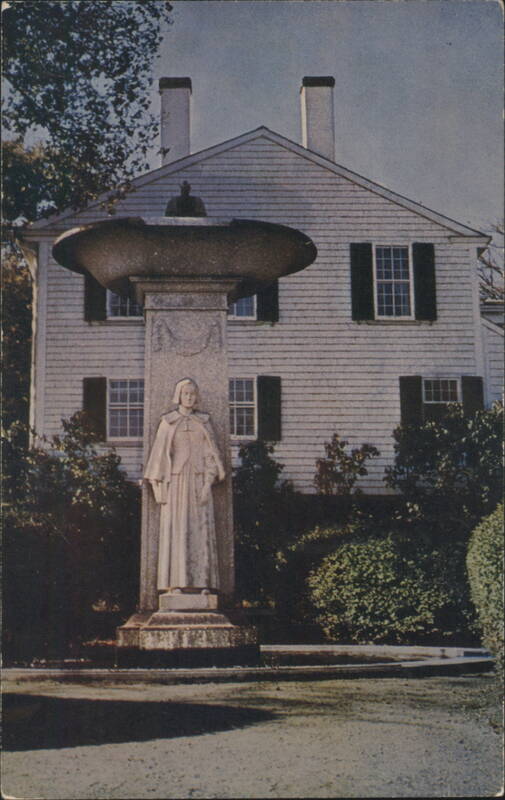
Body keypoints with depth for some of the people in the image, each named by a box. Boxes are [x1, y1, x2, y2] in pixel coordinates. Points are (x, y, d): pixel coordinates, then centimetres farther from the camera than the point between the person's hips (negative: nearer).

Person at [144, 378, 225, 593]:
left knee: (201, 529, -5)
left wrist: (208, 482, -5)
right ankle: (175, 582, -8)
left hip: (198, 480, 2)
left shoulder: (204, 422, 12)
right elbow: (160, 453, 5)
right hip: (176, 480, -2)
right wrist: (159, 484, -4)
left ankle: (202, 582, -4)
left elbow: (211, 453, 7)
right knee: (176, 529, -7)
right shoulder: (168, 422, 8)